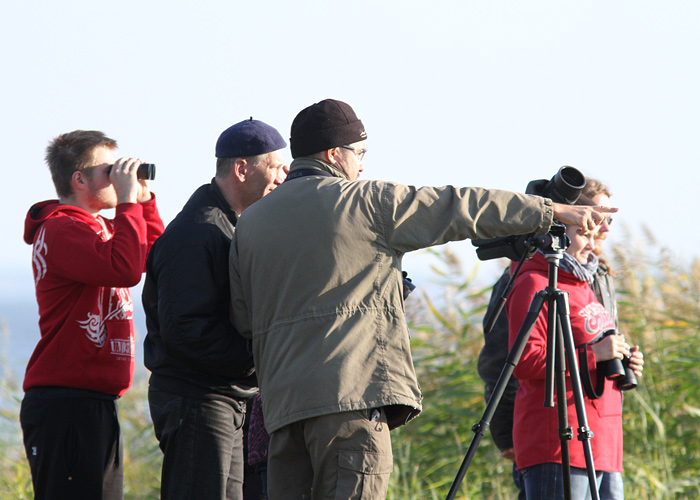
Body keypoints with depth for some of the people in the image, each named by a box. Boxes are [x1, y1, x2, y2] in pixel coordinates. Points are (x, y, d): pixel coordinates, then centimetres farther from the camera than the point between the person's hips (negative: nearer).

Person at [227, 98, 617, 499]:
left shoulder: (250, 224, 15)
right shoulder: (366, 202, 0)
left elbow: (243, 320, 14)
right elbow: (462, 209, 4)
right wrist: (555, 211, 10)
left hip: (282, 400, 6)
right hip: (353, 390, -6)